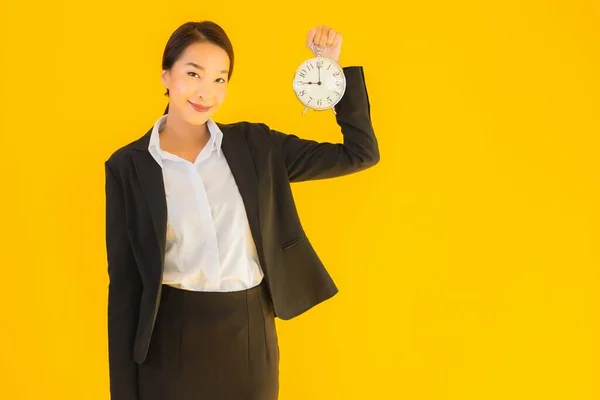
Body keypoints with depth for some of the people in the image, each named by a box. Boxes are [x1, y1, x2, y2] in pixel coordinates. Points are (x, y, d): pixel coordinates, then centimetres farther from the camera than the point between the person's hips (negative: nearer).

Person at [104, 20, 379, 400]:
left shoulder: (255, 145, 2)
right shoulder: (128, 166, -3)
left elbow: (360, 152, 4)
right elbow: (125, 282, -2)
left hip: (251, 337, 2)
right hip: (172, 341, -2)